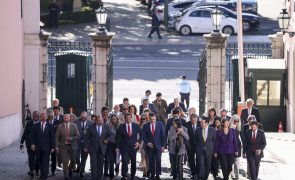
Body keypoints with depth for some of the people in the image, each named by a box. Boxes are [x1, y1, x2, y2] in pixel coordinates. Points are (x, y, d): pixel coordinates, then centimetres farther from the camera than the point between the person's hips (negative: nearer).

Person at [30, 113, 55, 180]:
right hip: (38, 147, 2)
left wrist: (52, 147, -2)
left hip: (46, 147, -2)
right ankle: (42, 174, 19)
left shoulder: (50, 126, 2)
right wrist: (33, 144, -8)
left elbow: (52, 137, 2)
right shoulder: (36, 125, 7)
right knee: (40, 161, 6)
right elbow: (32, 136, 6)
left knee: (45, 162, -6)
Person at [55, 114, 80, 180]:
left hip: (72, 146, 1)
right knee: (65, 162, -4)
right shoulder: (60, 126, 0)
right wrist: (57, 147, -8)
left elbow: (78, 136, -2)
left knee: (73, 161, 12)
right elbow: (56, 137, -1)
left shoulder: (74, 126, 0)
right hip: (63, 146, -1)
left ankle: (70, 169, 42)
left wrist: (71, 138, -18)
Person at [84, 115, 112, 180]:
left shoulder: (106, 127, 2)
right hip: (93, 148, -2)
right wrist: (86, 147, -2)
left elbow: (111, 135, 11)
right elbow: (87, 137, 0)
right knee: (93, 164, -5)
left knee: (100, 164, 6)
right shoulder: (91, 127, -3)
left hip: (102, 148, 2)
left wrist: (107, 140, -8)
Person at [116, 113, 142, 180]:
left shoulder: (136, 126, 4)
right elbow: (118, 137, 1)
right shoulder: (121, 127, 0)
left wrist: (139, 142, -2)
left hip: (133, 146, 2)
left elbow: (141, 134, 11)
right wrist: (117, 147, -5)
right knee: (124, 161, -15)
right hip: (124, 147, -2)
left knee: (133, 162, 8)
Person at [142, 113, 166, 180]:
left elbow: (163, 135, 2)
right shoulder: (146, 126, 3)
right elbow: (144, 136, 6)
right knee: (151, 161, 1)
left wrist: (163, 146, -3)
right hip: (150, 146, 1)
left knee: (158, 161, -7)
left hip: (158, 146, -1)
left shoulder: (160, 124, 1)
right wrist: (147, 143, -10)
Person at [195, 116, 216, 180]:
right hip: (200, 150, -1)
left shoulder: (212, 130, -3)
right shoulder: (198, 130, -1)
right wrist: (197, 148, 7)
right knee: (201, 165, -10)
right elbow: (196, 140, 8)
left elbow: (214, 140, 4)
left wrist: (213, 149, 3)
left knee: (207, 165, 8)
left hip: (209, 150, 1)